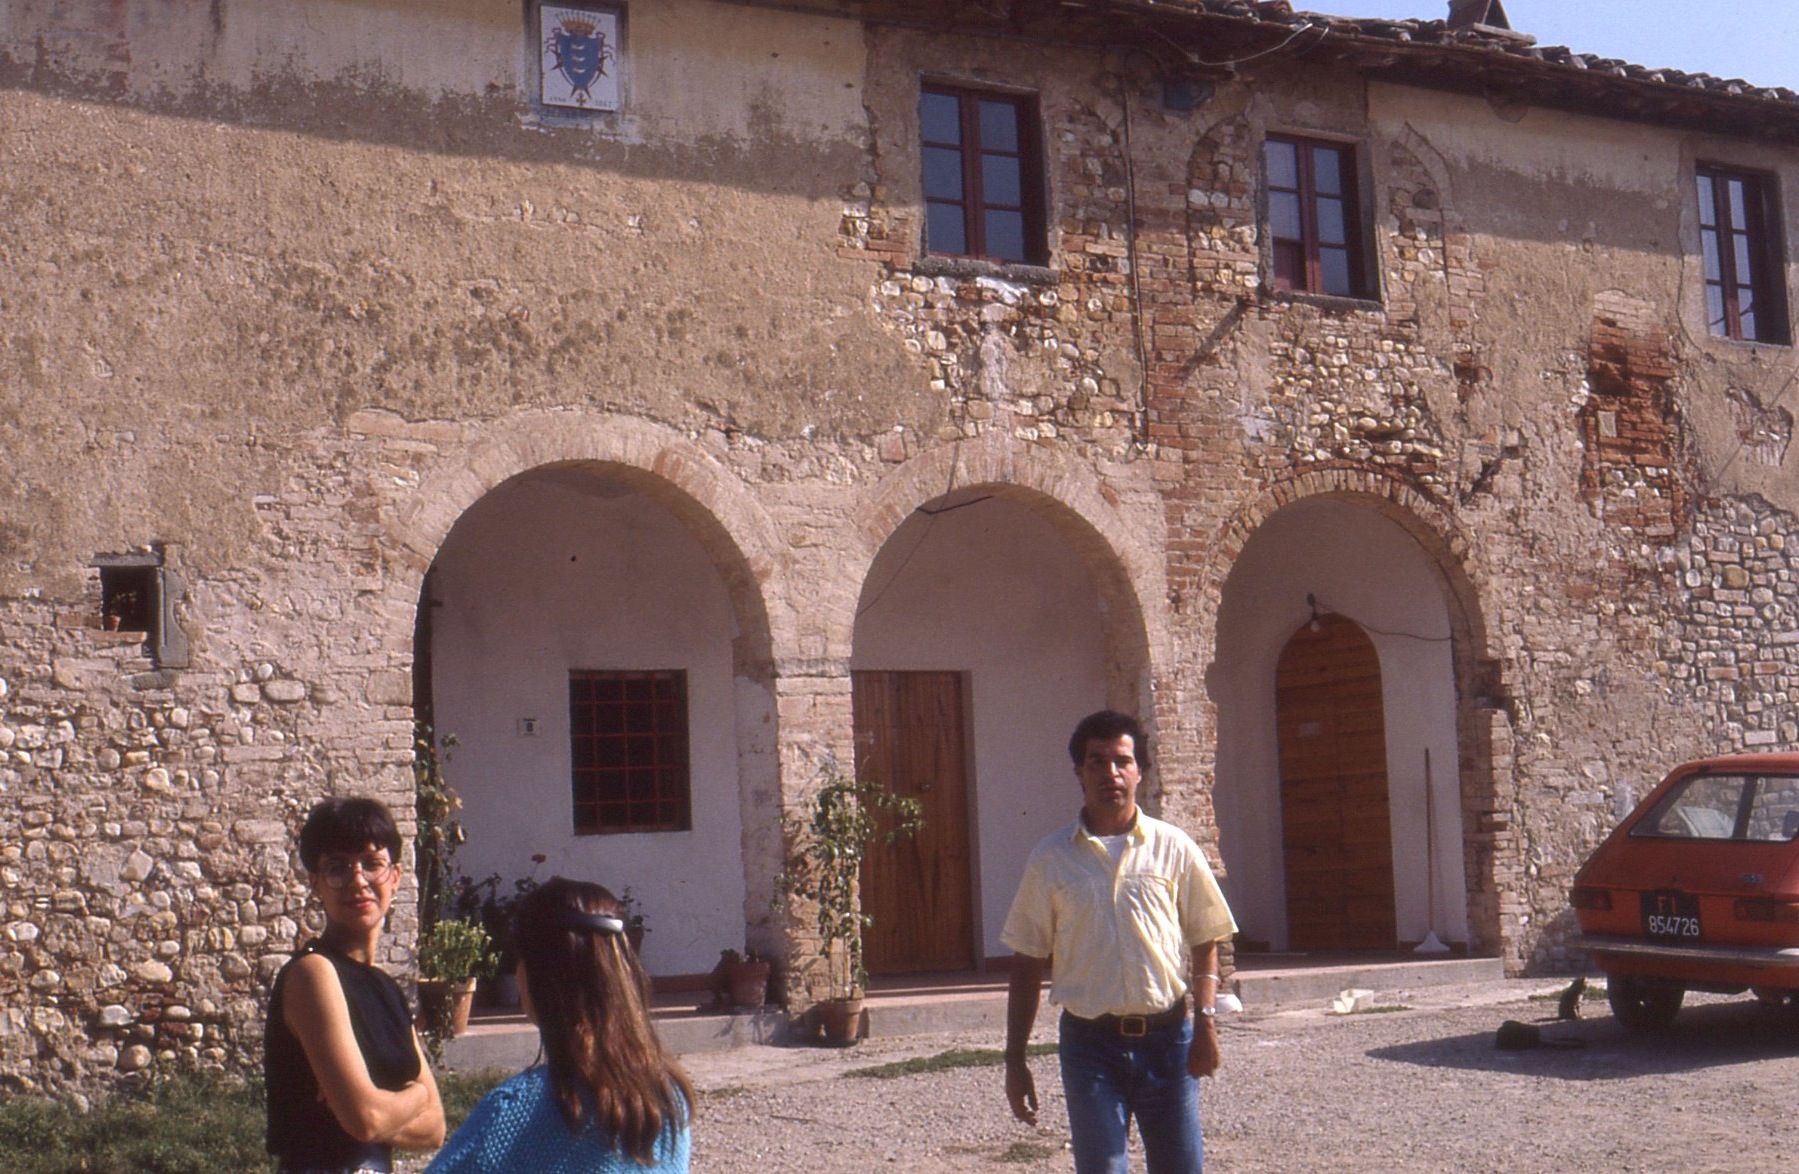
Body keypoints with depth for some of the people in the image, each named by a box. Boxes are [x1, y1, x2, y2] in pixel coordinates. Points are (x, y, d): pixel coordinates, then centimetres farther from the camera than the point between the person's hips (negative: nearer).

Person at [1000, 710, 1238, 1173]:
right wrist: (1015, 1060, 4)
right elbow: (1027, 965, 6)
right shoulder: (1050, 859, 3)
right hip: (1089, 1042, 0)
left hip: (1166, 1037, 1)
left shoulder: (1173, 848, 3)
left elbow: (1204, 941, 8)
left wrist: (1206, 1020, -5)